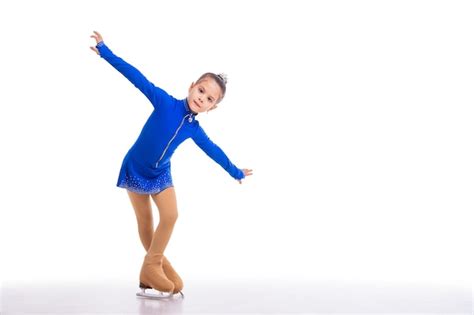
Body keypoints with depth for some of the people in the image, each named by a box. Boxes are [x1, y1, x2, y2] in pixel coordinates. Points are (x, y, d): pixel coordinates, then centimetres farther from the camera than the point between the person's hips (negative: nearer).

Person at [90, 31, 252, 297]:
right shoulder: (165, 102, -21)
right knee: (145, 222, 6)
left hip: (161, 174, 3)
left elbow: (214, 151, 8)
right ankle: (155, 264, 25)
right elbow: (138, 78, -26)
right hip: (135, 170, -3)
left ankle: (152, 266, 7)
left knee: (171, 216, -10)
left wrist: (236, 172, 20)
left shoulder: (194, 130, -8)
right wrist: (105, 50, -28)